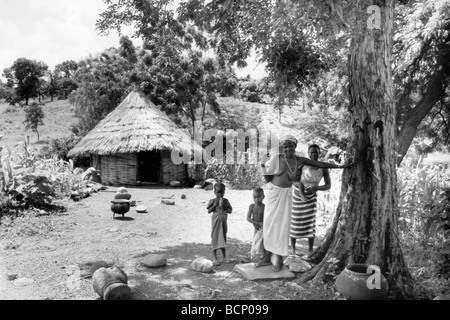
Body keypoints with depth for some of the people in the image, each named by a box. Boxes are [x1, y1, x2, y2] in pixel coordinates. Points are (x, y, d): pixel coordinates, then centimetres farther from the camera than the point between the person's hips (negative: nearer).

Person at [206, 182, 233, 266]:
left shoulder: (225, 201, 4)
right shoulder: (212, 201, -2)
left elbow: (230, 211, 4)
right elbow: (209, 211, -8)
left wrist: (224, 207, -11)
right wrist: (215, 204, -15)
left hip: (223, 221, 3)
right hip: (215, 222, -2)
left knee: (223, 238, 12)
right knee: (215, 238, -1)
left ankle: (225, 257, 28)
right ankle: (215, 258, 5)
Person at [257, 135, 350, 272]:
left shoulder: (299, 160, -3)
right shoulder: (276, 159, -10)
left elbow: (320, 164, 4)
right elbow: (268, 179, -2)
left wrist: (340, 166, 5)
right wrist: (263, 168, -17)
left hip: (286, 195, 0)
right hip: (273, 192, 0)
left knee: (282, 226, -5)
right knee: (269, 225, 4)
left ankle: (279, 261, 7)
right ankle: (267, 257, 18)